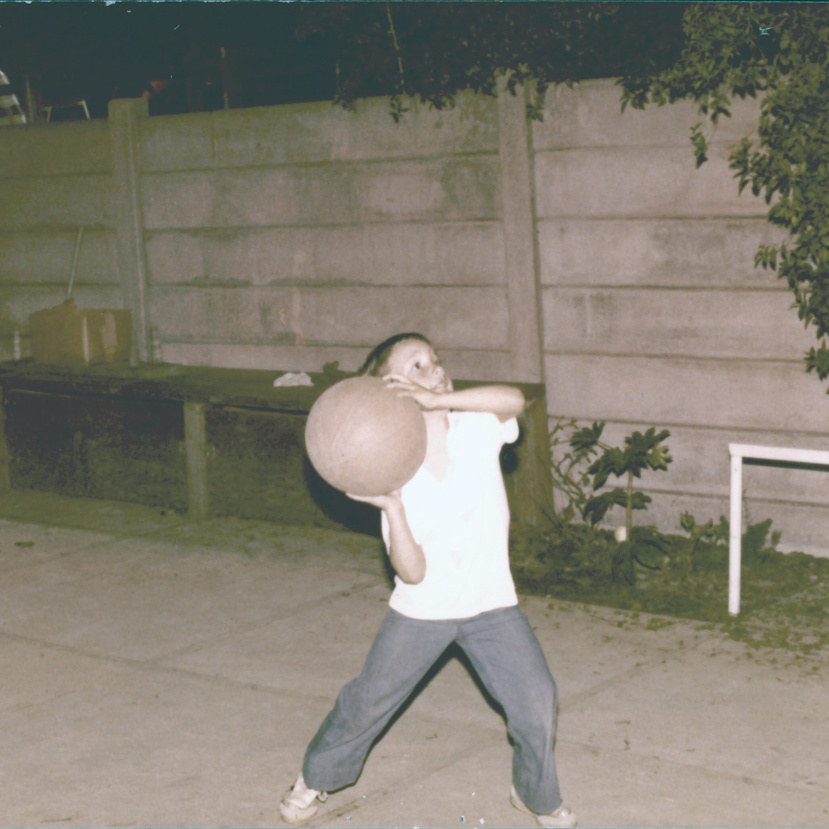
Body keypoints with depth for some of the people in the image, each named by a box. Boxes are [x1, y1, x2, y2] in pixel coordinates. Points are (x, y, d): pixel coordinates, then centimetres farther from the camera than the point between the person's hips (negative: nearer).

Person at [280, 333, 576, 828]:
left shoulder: (478, 428, -12)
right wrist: (392, 508, -34)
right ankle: (317, 778, 38)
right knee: (367, 702, 10)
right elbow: (413, 572, -20)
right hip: (421, 611, 0)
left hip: (491, 606, 1)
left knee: (537, 703, -8)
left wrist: (435, 399, -43)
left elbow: (514, 400, -36)